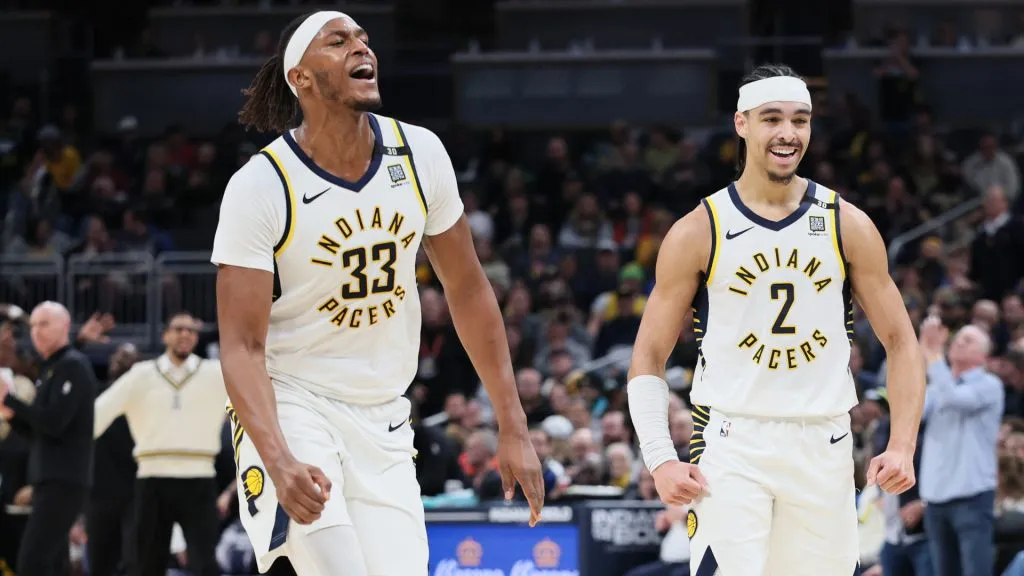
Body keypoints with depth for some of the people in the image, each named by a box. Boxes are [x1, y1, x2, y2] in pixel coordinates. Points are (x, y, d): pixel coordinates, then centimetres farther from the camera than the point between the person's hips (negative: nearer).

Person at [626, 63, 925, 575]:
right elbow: (648, 356, 3)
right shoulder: (697, 233, -1)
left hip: (823, 448, 2)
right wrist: (660, 458, -9)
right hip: (731, 445, -2)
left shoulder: (848, 226, 3)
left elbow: (900, 342, 8)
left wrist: (902, 445, -5)